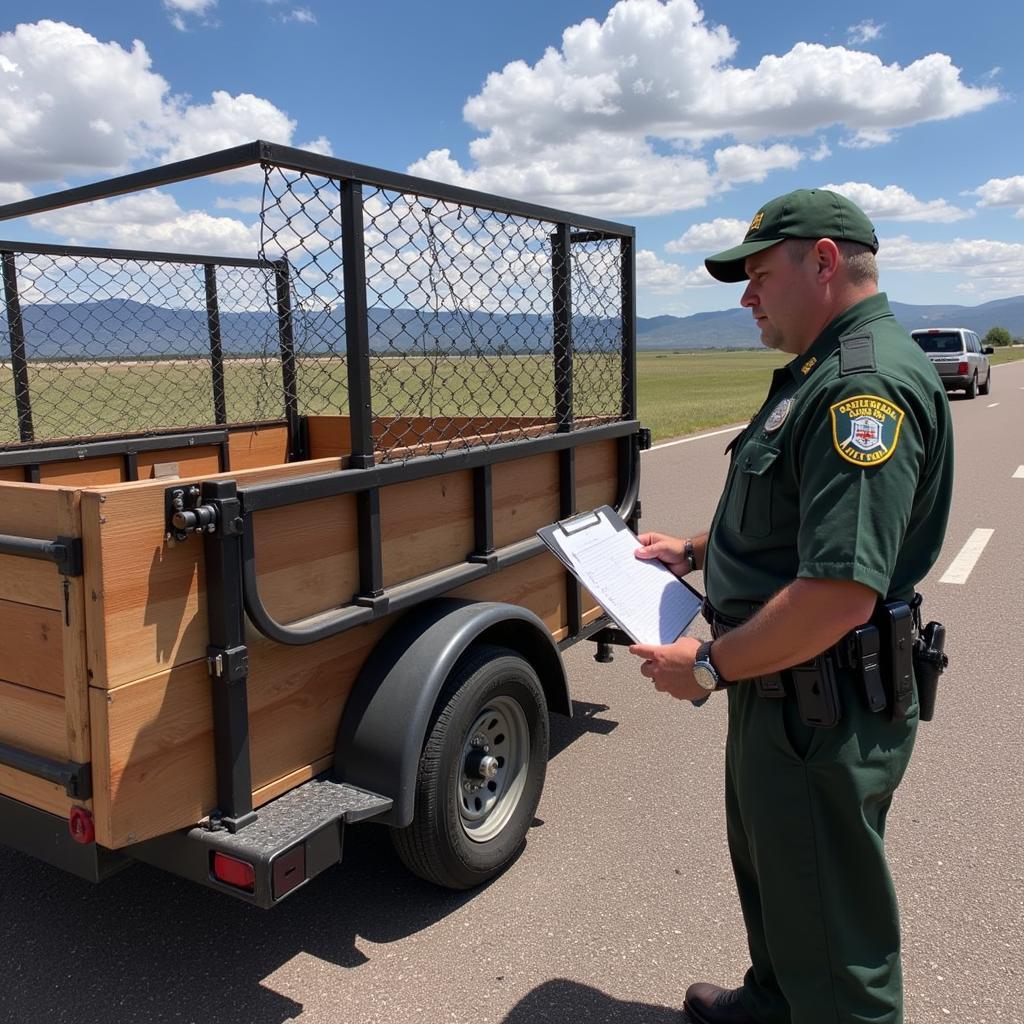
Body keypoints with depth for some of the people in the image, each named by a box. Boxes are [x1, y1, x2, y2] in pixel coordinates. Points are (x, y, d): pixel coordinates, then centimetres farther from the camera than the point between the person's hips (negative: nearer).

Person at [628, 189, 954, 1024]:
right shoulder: (822, 373, 11)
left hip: (823, 712, -11)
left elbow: (841, 593, -32)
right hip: (783, 696, 11)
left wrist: (708, 667, -21)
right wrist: (693, 551, 11)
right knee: (773, 880, 29)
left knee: (831, 931, 10)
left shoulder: (866, 385, -25)